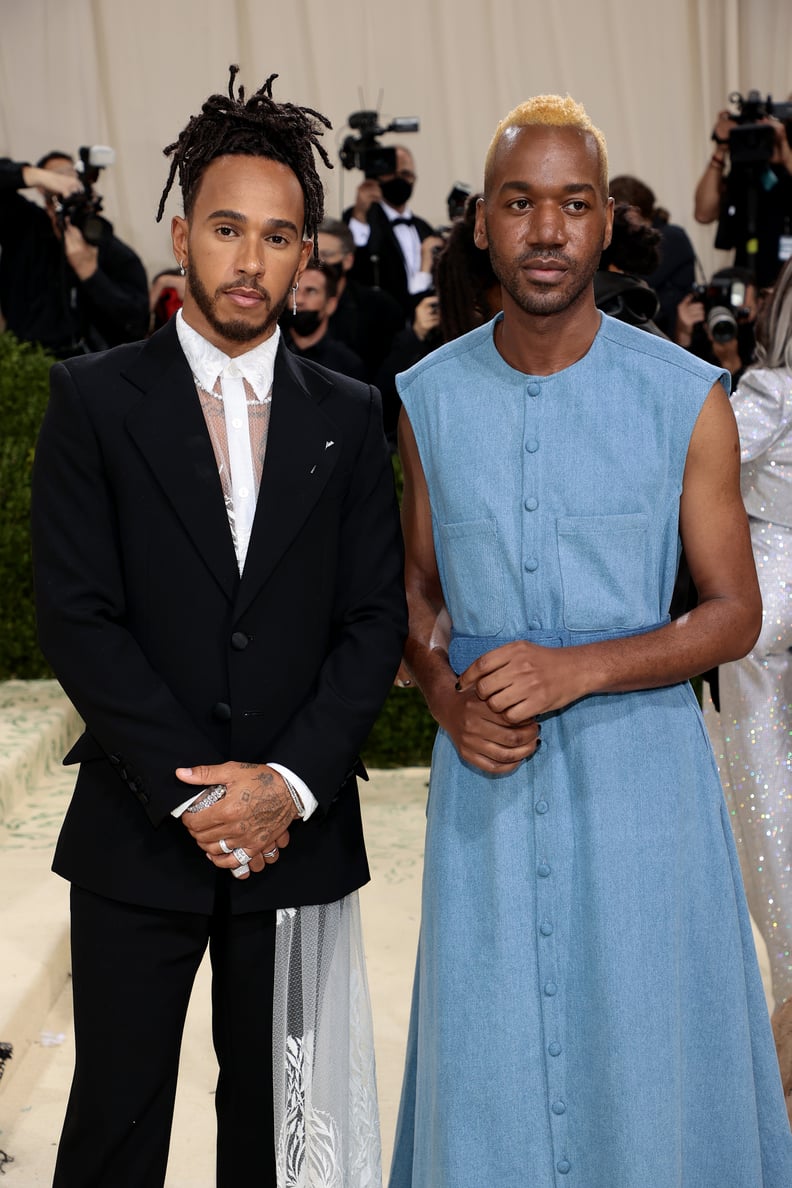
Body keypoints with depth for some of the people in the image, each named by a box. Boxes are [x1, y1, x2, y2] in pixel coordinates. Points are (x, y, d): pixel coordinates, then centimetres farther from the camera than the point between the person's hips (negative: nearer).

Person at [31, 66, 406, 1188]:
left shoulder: (349, 416, 6)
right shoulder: (93, 398, -2)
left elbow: (374, 618, 2)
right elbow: (76, 615, -8)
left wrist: (291, 783, -11)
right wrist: (189, 791, -14)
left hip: (297, 833, 2)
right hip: (138, 835, -2)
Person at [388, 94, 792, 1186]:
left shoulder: (686, 399, -7)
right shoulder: (429, 399, 2)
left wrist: (578, 667, -18)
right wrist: (448, 699, -8)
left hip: (636, 767, -2)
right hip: (488, 775, 2)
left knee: (645, 1052, 7)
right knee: (488, 1062, 10)